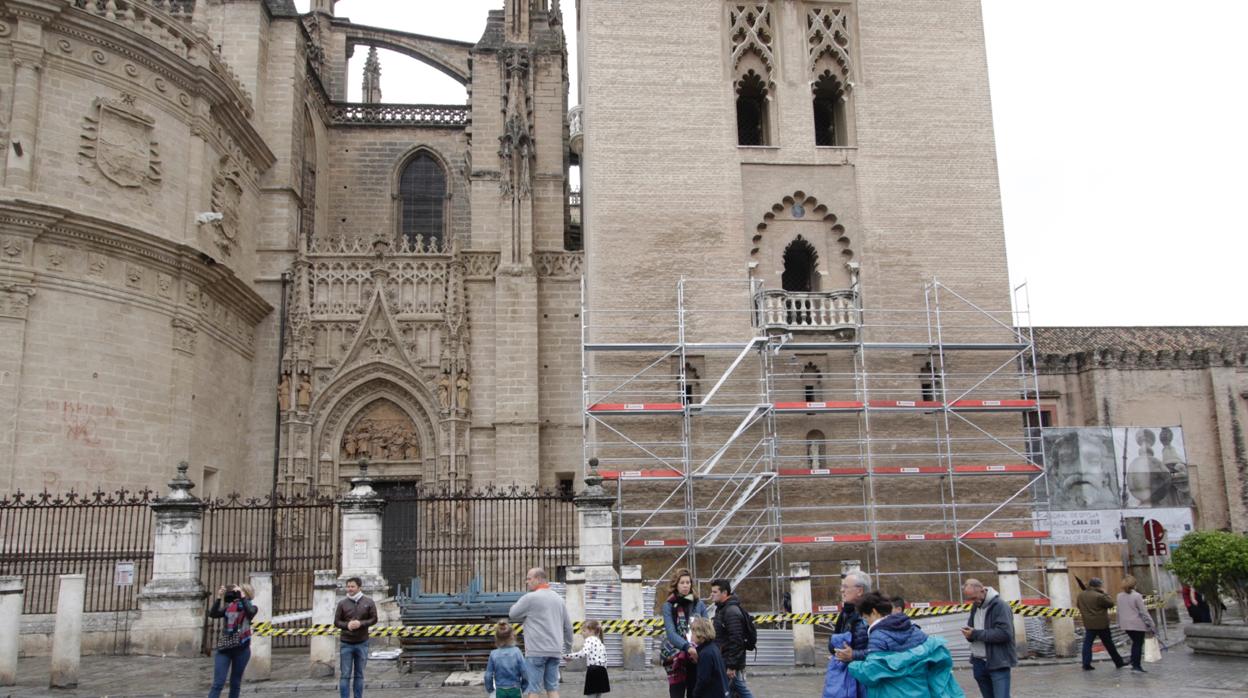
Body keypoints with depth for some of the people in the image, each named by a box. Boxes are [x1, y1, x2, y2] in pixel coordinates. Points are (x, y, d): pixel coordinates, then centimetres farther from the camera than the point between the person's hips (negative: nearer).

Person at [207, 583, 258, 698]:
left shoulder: (251, 607, 0)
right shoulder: (229, 606, 6)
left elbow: (250, 612, -24)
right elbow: (212, 614, -6)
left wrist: (242, 596, -22)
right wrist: (219, 598, -14)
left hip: (241, 649, -1)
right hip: (224, 648, 1)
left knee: (236, 683, 10)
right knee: (218, 683, -6)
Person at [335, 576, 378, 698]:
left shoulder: (368, 602, 1)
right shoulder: (342, 603, 2)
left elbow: (374, 619, 1)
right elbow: (336, 622, 3)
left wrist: (361, 623, -15)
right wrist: (347, 625, -17)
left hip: (362, 643, 0)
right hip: (346, 643, 0)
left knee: (359, 674, 8)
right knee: (345, 675, 0)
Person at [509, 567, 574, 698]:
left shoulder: (530, 598, -9)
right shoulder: (558, 598, 13)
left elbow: (512, 615, 1)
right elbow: (568, 626, 16)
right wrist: (568, 648, 23)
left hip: (536, 650, -6)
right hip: (555, 650, 6)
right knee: (552, 687, 9)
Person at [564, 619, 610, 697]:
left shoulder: (589, 639, -3)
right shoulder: (600, 642, 23)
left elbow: (584, 653, -20)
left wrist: (568, 656, -17)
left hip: (593, 671, -8)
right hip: (602, 671, 8)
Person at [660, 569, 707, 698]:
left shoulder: (699, 604, 6)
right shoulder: (669, 606, -2)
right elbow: (670, 633, -13)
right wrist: (687, 647, -28)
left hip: (697, 656, 3)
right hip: (676, 658, -3)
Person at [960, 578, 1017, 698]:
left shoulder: (1000, 606, -13)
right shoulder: (975, 606, 12)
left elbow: (1004, 633, -23)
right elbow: (972, 627, 21)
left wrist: (976, 634, -21)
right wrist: (969, 633, -4)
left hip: (998, 664, -8)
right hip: (979, 663, 8)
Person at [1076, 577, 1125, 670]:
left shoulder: (1081, 595, 3)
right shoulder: (1099, 596, -19)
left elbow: (1078, 604, 15)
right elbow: (1111, 603, -11)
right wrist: (1104, 593, -4)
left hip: (1088, 624, 4)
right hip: (1101, 624, -4)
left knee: (1087, 643, 6)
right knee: (1109, 644, 9)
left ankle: (1086, 664, 0)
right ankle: (1118, 662, 21)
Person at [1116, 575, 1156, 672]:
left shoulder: (1119, 596, 3)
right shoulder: (1136, 596, -14)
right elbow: (1143, 611, -12)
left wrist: (1120, 624, 20)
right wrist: (1150, 624, -6)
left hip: (1126, 625, 5)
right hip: (1138, 624, -5)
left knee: (1135, 642, 20)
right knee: (1138, 644, 5)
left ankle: (1134, 663, 20)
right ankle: (1136, 665, 6)